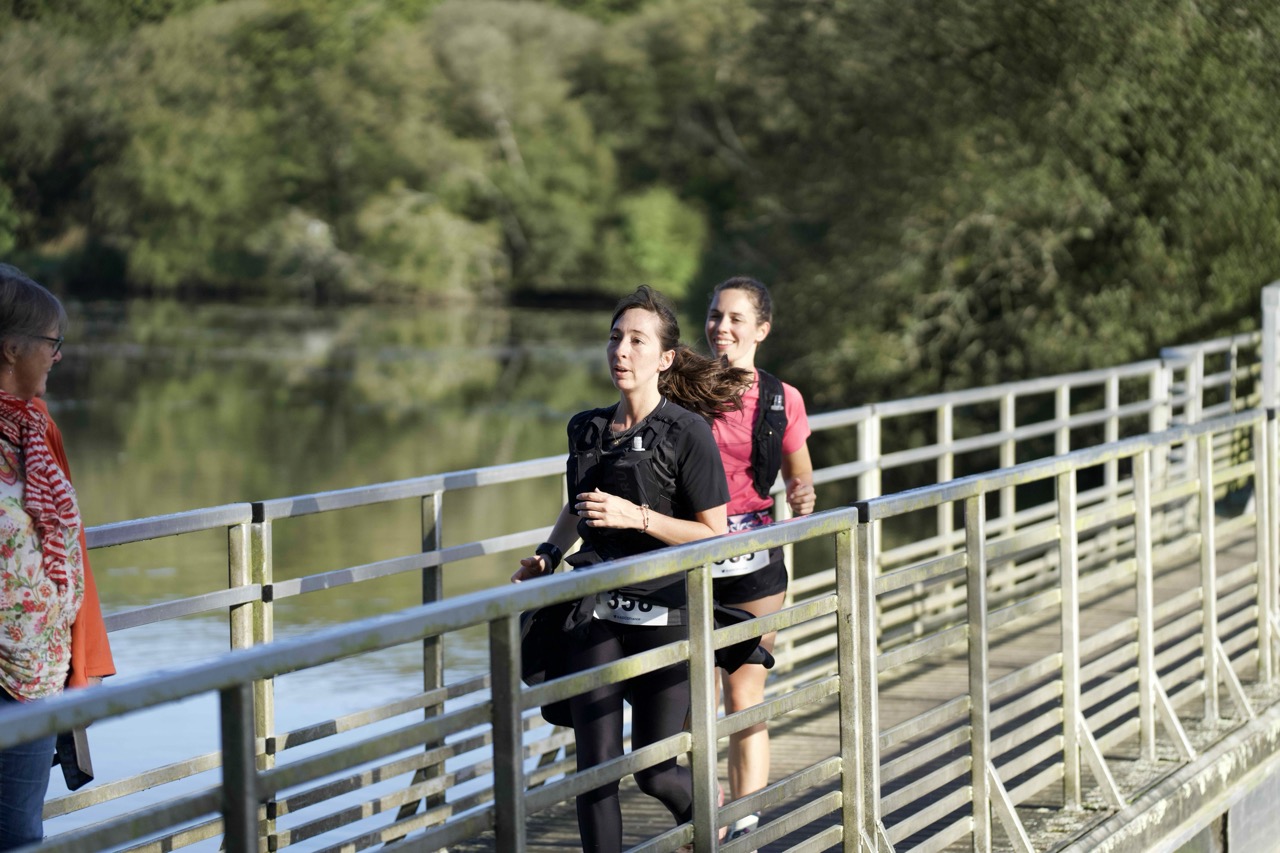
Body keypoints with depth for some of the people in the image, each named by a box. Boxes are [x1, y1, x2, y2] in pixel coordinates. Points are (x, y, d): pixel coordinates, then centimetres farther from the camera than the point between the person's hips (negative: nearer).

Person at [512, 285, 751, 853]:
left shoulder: (687, 433, -9)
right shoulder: (587, 429, 7)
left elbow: (714, 534, -10)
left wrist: (637, 517, -20)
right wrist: (549, 555, 9)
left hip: (664, 616, -4)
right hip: (596, 613, 4)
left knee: (653, 771, 7)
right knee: (596, 766, -4)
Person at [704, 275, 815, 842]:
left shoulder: (781, 401, 1)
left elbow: (797, 471, 13)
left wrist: (803, 495, -10)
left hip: (753, 565, 0)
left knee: (745, 704, 3)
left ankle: (746, 830, 10)